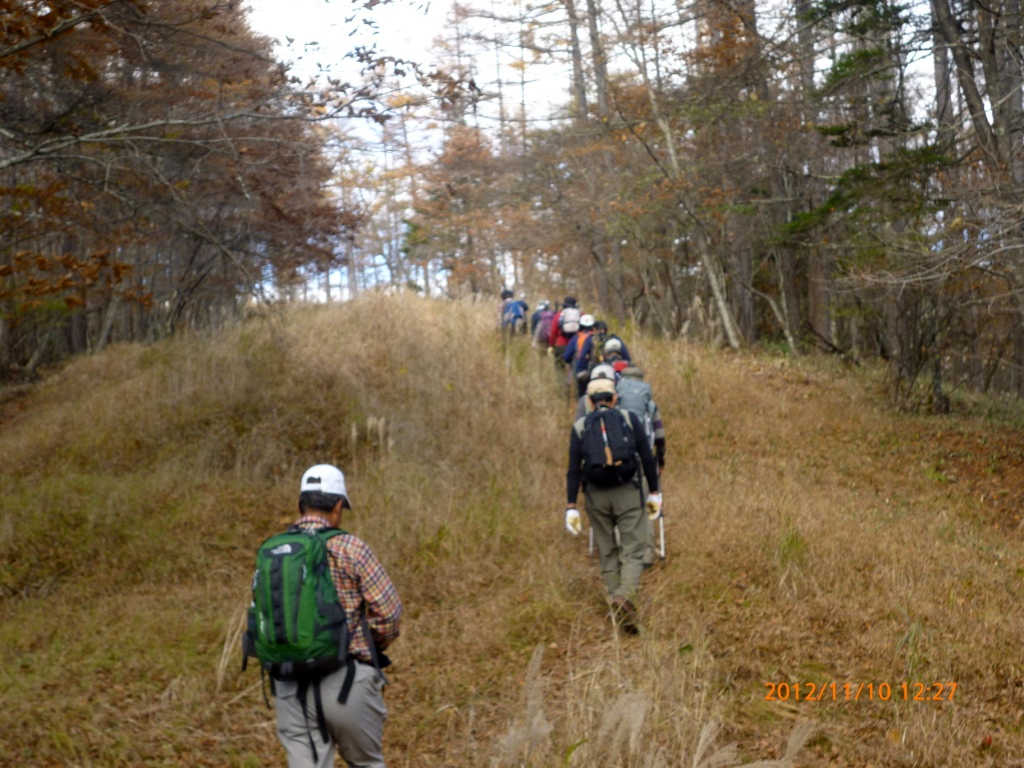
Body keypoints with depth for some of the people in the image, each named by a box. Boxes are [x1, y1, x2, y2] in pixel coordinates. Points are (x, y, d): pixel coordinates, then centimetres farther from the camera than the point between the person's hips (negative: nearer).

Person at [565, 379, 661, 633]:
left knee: (607, 552, 15)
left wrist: (571, 507, 0)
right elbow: (647, 458, 0)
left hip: (596, 496, 1)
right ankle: (625, 596, -26)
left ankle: (617, 602, 17)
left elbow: (574, 470, -1)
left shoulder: (580, 427, 5)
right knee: (632, 551, -1)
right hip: (627, 492, -1)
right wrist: (654, 492, 7)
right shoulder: (629, 419, 4)